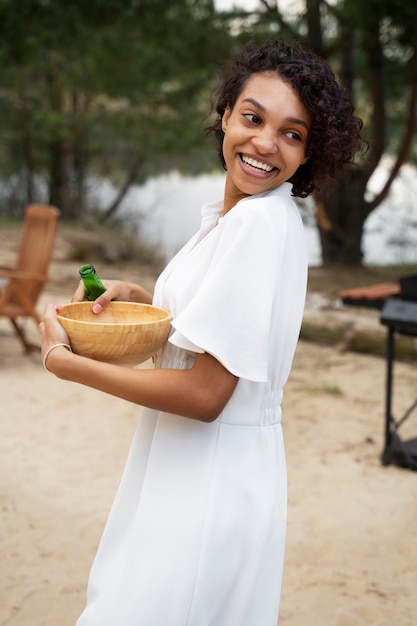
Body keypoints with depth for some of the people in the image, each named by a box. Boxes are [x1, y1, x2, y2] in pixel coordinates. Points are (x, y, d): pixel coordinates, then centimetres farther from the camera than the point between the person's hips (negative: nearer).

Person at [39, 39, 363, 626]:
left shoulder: (262, 222, -23)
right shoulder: (230, 213, 6)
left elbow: (204, 395, -24)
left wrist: (65, 361, -15)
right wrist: (136, 295, 4)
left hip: (211, 483, -9)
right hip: (186, 465, 9)